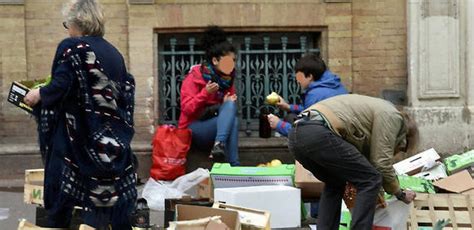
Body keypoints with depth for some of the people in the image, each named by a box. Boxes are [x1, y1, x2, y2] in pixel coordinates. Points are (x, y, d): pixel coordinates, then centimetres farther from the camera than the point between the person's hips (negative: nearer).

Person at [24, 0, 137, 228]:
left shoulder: (70, 47, -8)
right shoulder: (113, 52, 10)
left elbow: (60, 88, -17)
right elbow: (126, 88, 11)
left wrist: (38, 94, 1)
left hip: (77, 136, -5)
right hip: (111, 137, 5)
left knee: (62, 192, 7)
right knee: (113, 191, 10)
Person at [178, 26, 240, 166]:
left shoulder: (228, 78, 6)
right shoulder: (194, 77, -11)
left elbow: (230, 106, 13)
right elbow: (186, 109, -17)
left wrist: (228, 102, -10)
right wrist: (206, 93, -27)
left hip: (218, 126, 5)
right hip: (193, 129, -5)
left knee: (231, 105, -27)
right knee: (232, 119, -30)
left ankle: (219, 145, -41)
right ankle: (234, 166, -36)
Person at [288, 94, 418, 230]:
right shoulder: (392, 115, 11)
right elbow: (382, 163, 5)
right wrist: (400, 194, 20)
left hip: (296, 134, 10)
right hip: (318, 134, -10)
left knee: (335, 184, 29)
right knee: (370, 180, 3)